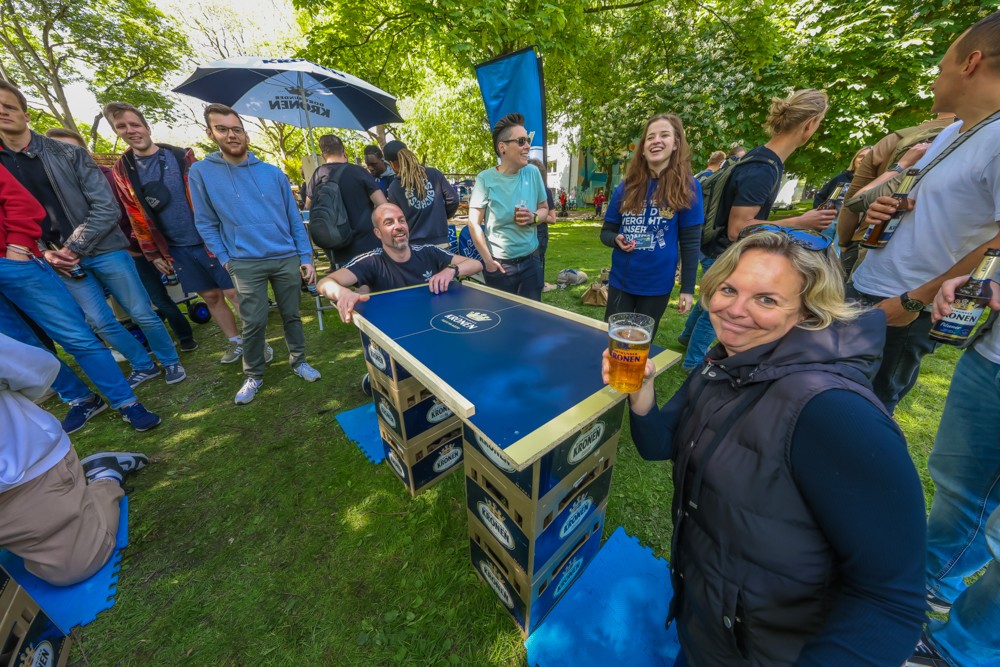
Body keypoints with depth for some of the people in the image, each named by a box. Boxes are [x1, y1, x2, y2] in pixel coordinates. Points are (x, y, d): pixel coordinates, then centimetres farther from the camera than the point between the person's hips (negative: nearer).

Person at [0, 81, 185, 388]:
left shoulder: (69, 153, -1)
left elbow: (107, 207, -7)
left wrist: (73, 248, -11)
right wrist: (44, 253, -8)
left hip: (103, 250, -3)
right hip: (62, 261, 4)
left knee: (142, 314, 3)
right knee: (101, 323, 7)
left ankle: (170, 361, 21)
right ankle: (144, 366, 23)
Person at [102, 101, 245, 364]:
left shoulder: (181, 156, 0)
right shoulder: (122, 171, 8)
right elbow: (137, 217, 10)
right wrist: (153, 254, 8)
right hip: (178, 249, 4)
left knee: (234, 293, -3)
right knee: (210, 297, 9)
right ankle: (236, 342, 20)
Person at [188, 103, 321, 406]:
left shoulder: (273, 173, 6)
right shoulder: (201, 172, 4)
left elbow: (294, 218, 5)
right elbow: (205, 224, 6)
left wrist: (306, 258, 0)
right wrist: (225, 259, -4)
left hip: (287, 258, 1)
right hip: (246, 264, -1)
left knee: (292, 315, 8)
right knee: (253, 323, 2)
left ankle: (299, 361, 26)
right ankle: (253, 376, 20)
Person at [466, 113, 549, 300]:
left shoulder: (533, 173, 2)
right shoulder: (486, 178, -10)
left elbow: (544, 209, 13)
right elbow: (474, 223, -9)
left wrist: (533, 217, -10)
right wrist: (488, 260, -10)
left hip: (531, 260, 4)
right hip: (500, 264, -3)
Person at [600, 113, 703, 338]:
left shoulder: (688, 187, -4)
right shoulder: (626, 187, 2)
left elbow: (691, 242, -4)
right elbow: (606, 232, 8)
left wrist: (687, 288, -6)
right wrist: (616, 240, -16)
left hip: (656, 285, -2)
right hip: (620, 281, 2)